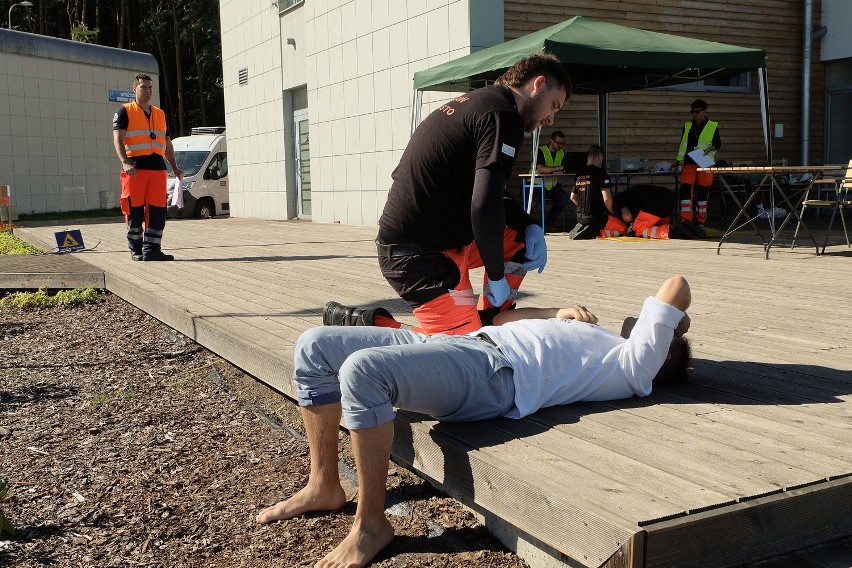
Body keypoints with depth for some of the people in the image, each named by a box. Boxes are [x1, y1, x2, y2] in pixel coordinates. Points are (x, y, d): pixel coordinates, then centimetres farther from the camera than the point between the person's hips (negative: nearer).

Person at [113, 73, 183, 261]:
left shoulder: (160, 114, 22)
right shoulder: (125, 112, 5)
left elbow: (167, 143, 26)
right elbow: (117, 139, -6)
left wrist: (175, 167, 20)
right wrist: (125, 162, -21)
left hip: (158, 167, 4)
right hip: (135, 168, -4)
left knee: (158, 210, -2)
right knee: (134, 210, -1)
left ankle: (152, 249, 2)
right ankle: (136, 250, 9)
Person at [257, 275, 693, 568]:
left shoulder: (635, 365, 8)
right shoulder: (592, 341, 33)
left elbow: (677, 286, -2)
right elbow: (503, 319, 39)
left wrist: (676, 322, 18)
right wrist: (557, 314, 27)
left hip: (493, 371, -9)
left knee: (363, 369, -33)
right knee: (314, 346, 0)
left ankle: (371, 524, -18)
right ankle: (323, 486, 8)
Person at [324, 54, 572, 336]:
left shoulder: (479, 101, 15)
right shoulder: (503, 114, -15)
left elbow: (491, 190, 22)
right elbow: (485, 205, -25)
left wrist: (530, 226, 8)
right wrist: (496, 276, -12)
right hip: (418, 255, -10)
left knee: (522, 237, 16)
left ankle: (488, 324, 18)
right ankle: (358, 323, -3)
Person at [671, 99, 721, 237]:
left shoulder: (712, 126, 5)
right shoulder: (687, 126, 13)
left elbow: (718, 144, 6)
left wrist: (709, 149, -14)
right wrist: (679, 160, 10)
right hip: (689, 164, 2)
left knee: (703, 193, 2)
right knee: (685, 189, -13)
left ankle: (700, 223, 10)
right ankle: (686, 221, -11)